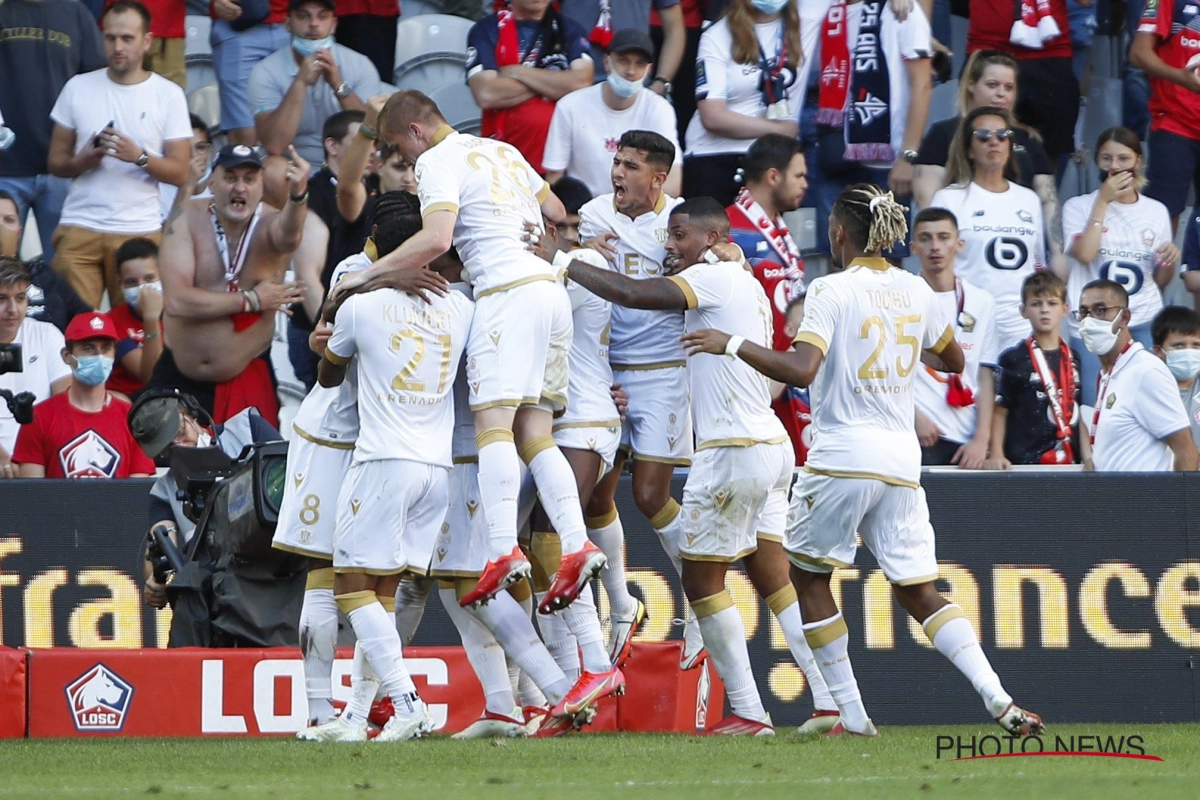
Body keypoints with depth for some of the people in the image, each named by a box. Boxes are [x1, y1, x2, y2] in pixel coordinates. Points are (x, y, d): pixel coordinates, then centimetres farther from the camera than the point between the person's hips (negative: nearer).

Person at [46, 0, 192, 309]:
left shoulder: (168, 95, 4)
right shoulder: (78, 88, 9)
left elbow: (180, 173, 1)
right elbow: (56, 161, 11)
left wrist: (139, 157, -16)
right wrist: (81, 161, -11)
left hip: (139, 230, -1)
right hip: (79, 226, 1)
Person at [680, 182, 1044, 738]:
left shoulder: (832, 291, -8)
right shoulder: (917, 292, 10)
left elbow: (801, 369, -20)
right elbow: (953, 361, 25)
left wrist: (732, 345, -11)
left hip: (842, 457, -5)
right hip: (901, 459, 5)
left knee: (808, 574, 14)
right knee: (917, 592, 8)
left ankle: (851, 714, 7)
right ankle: (997, 698, -11)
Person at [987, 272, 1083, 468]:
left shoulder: (1072, 358, 12)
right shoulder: (1014, 359, 0)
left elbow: (1078, 415, 15)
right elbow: (999, 412, 0)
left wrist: (1089, 459, 6)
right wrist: (996, 455, -10)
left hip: (1069, 461, 4)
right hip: (1025, 463, -4)